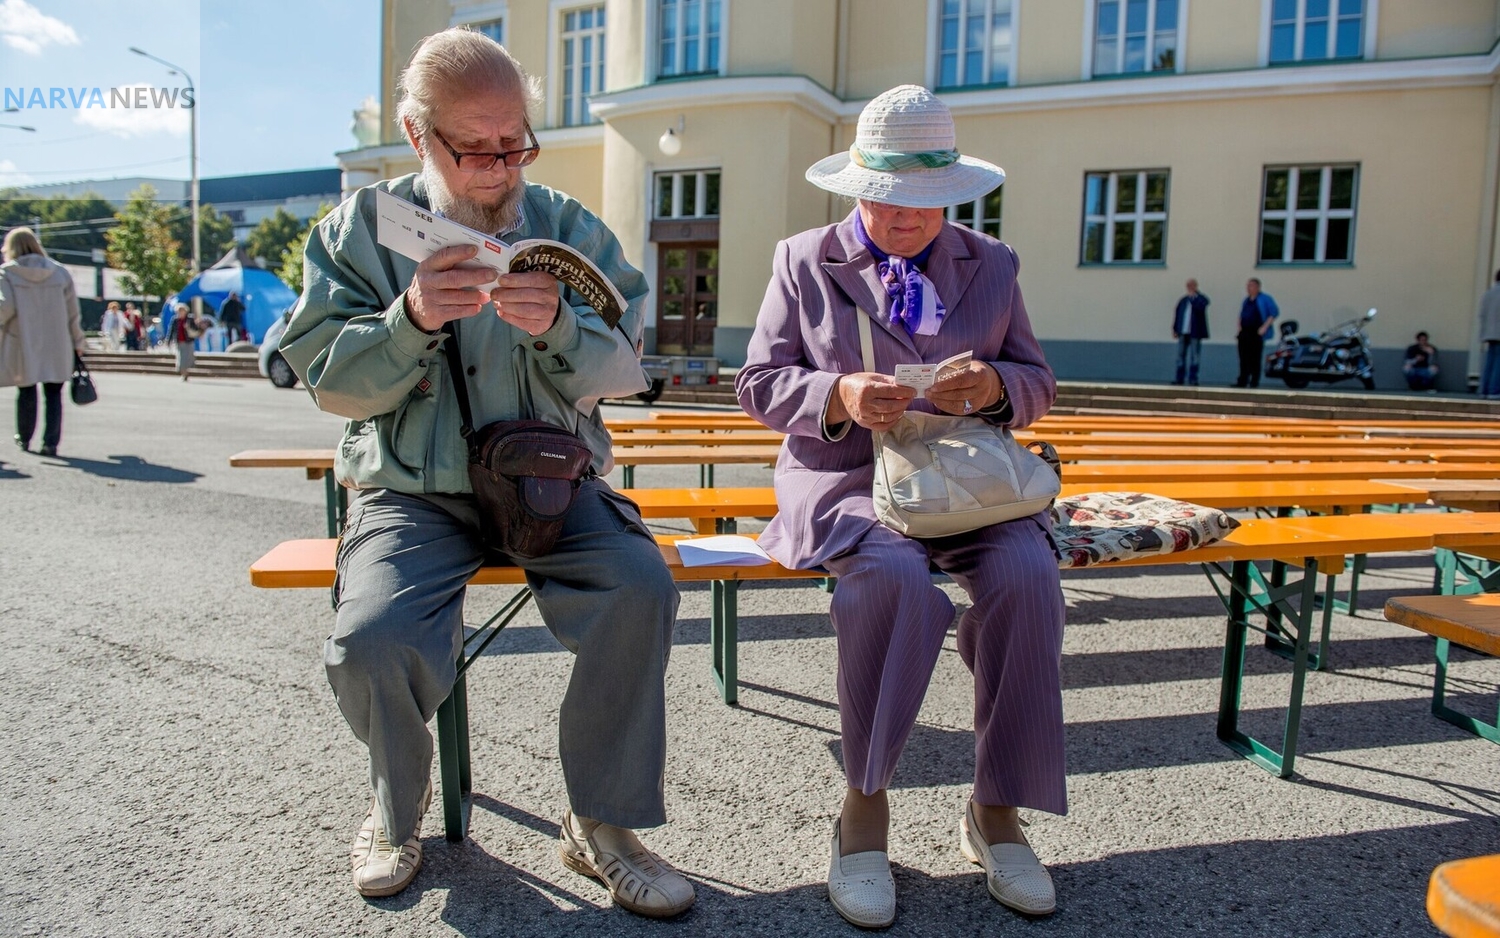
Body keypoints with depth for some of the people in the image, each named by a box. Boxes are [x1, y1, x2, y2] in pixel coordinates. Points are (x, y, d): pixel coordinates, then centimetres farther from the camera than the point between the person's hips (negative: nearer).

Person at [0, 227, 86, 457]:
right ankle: (50, 442, -2)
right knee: (53, 394, 5)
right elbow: (73, 312, 5)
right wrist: (77, 342, 12)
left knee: (26, 393, 13)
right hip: (56, 347, 1)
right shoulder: (60, 272, 5)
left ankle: (24, 438, 27)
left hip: (23, 347, -1)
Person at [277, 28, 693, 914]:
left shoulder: (568, 225, 5)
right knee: (372, 642, -25)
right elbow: (330, 380, -2)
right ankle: (399, 806, 12)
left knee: (642, 590, -26)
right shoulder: (362, 227, 4)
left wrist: (557, 327, -23)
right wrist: (411, 320, -21)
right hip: (413, 491, 0)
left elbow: (624, 369, -1)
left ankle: (602, 822, -5)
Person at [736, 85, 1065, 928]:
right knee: (895, 575, -35)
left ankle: (998, 812, -9)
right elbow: (760, 383, 2)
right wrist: (839, 396, -18)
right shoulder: (802, 260, 9)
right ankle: (864, 809, -14)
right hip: (846, 475, -2)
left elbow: (1039, 383, 15)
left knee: (1028, 573, -28)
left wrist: (997, 385, -10)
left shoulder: (992, 265, 16)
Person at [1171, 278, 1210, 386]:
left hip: (1195, 333, -4)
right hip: (1183, 332, 4)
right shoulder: (1183, 300, 11)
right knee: (1181, 355, 7)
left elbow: (1200, 308, -22)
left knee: (1194, 356, -2)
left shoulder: (1202, 299, -1)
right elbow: (1177, 314, 12)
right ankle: (1179, 378, 12)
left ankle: (1193, 378, 2)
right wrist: (1175, 329, 9)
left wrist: (1193, 297, -15)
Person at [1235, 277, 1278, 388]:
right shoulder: (1246, 300, 17)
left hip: (1257, 333, -6)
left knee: (1255, 359, -3)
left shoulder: (1264, 299, -3)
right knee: (1244, 358, 2)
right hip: (1244, 332, 6)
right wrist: (1239, 326, 9)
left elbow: (1274, 313, -7)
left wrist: (1264, 327, -14)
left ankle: (1254, 382, 2)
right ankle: (1242, 381, 3)